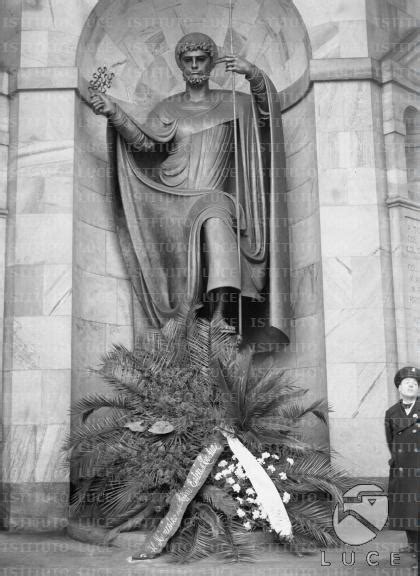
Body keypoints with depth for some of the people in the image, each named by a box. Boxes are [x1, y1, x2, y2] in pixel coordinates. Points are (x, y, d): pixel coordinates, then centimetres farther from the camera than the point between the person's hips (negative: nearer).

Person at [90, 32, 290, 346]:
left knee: (215, 221, -35)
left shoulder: (230, 103, 16)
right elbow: (143, 141, 2)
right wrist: (114, 113, -13)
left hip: (213, 195, -1)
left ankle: (221, 311, -43)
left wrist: (252, 73, -16)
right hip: (172, 198, 1)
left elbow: (267, 109, 0)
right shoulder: (168, 108, 18)